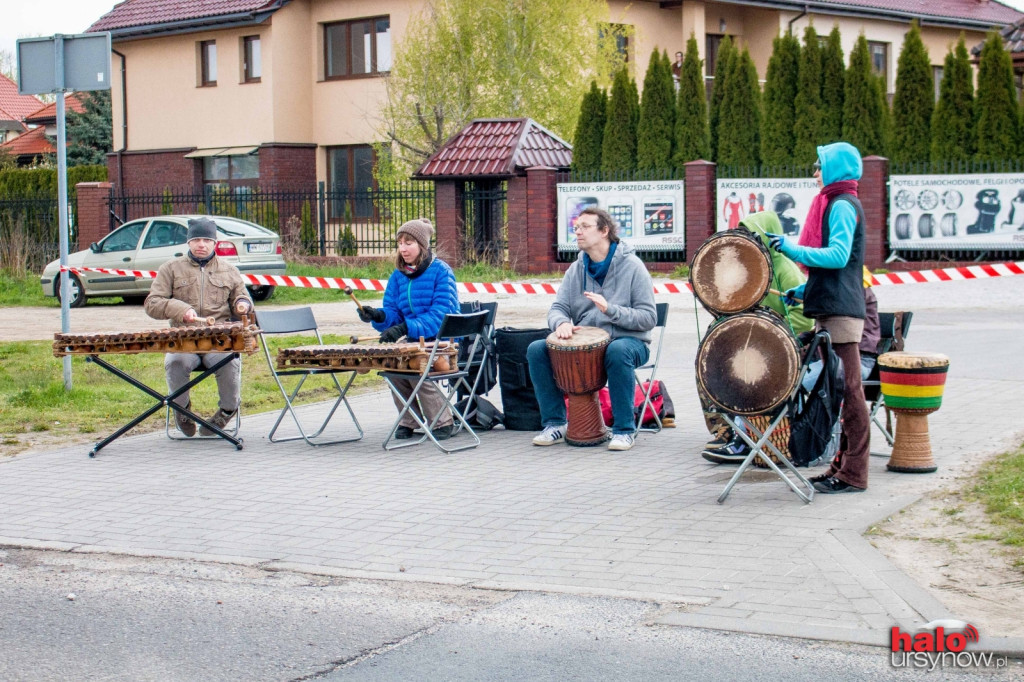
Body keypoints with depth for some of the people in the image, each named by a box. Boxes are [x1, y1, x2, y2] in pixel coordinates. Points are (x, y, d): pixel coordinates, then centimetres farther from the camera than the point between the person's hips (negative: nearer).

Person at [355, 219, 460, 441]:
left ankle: (442, 422, -13)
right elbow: (392, 314, 7)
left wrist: (405, 328, -31)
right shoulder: (398, 275, 10)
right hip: (413, 340, 5)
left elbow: (440, 315, -19)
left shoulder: (441, 271, -9)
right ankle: (409, 420, -4)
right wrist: (378, 316, -18)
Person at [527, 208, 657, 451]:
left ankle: (624, 430, -25)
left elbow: (649, 318, -13)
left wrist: (610, 309, -27)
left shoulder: (632, 267, -7)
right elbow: (557, 308, 4)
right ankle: (555, 424, -5)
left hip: (629, 341, -5)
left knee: (618, 351, -40)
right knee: (537, 349, -15)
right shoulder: (576, 270, 8)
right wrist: (561, 323, -21)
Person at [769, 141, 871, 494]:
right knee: (839, 389, 12)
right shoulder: (836, 204, 20)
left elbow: (838, 255, -21)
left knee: (848, 389, -8)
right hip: (833, 307, 11)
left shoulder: (843, 205, -10)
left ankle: (853, 474, -7)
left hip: (841, 309, -11)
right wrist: (805, 290, 20)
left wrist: (793, 248, -19)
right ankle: (844, 465, 17)